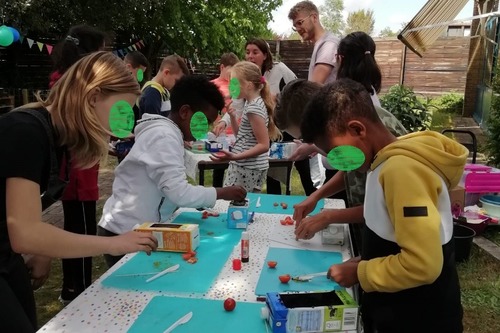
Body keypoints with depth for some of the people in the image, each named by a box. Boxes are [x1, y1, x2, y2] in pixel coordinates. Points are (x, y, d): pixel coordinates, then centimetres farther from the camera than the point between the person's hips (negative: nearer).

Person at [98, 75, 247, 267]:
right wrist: (221, 193, -14)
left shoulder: (166, 132, 10)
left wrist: (201, 202, 0)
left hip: (135, 230, 9)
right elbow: (179, 193, -26)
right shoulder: (164, 136, -19)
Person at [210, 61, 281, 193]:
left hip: (247, 168, -10)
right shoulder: (253, 103, 11)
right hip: (250, 167, 10)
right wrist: (232, 116, 4)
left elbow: (264, 145, -22)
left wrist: (235, 157, -28)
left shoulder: (254, 107, -18)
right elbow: (241, 135, 17)